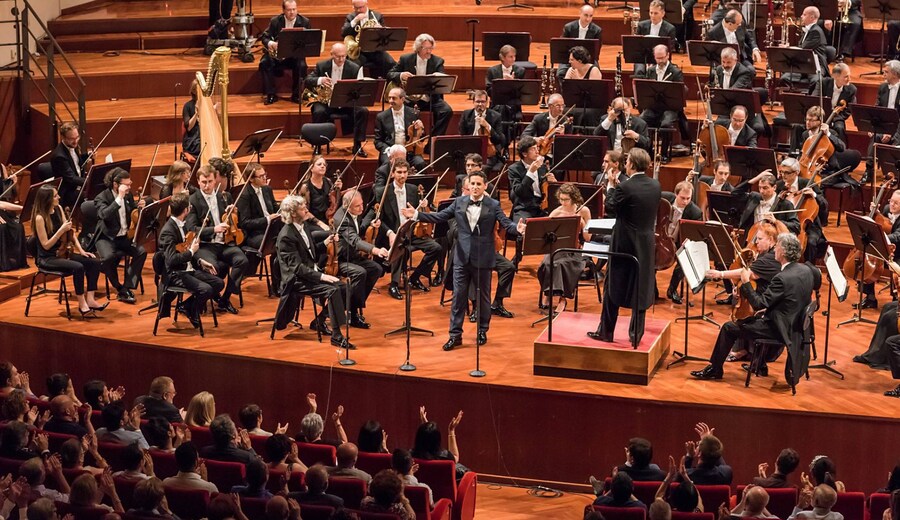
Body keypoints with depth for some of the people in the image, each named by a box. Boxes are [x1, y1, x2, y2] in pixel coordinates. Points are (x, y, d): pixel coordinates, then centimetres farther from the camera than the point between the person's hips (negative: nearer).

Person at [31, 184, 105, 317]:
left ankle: (90, 299, -10)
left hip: (61, 253, 8)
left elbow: (69, 232, 9)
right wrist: (61, 230, -25)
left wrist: (81, 250, -1)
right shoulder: (40, 218, -18)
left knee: (94, 262, -10)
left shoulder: (58, 209, 4)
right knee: (78, 267, -30)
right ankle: (82, 305, -18)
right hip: (46, 259, -8)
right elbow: (46, 245, -18)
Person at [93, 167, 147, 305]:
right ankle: (119, 288, -12)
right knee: (108, 257, -35)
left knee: (141, 252, -20)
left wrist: (139, 207, -5)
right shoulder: (102, 198, -13)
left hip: (124, 237, 5)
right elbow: (104, 215, -33)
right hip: (107, 238, -5)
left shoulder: (128, 195, 6)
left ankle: (127, 287, -15)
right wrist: (119, 198, -35)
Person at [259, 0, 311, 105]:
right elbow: (265, 37, -1)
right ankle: (271, 95, -16)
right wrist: (270, 43, -25)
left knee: (301, 65, -32)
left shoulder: (304, 22, -3)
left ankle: (296, 95, -12)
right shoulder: (275, 21, -1)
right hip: (277, 54, 1)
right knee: (264, 63, -27)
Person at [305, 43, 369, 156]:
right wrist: (319, 80, -27)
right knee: (319, 112, -33)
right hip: (326, 101, 0)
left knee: (363, 111, -27)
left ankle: (357, 145, -14)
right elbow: (307, 81, -5)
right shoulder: (322, 66, -1)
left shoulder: (355, 68, -4)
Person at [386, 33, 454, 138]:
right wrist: (401, 75, -19)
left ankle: (434, 138, -13)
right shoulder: (405, 59, 3)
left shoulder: (438, 61, 4)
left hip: (430, 99, 1)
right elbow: (390, 75, 4)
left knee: (447, 111, -26)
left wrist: (438, 78, -31)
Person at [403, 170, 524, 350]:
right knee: (459, 296, 3)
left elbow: (506, 223, -11)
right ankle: (455, 334, 8)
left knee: (483, 296, 10)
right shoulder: (459, 202, 5)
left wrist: (517, 229, -33)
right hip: (462, 257, 2)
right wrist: (417, 215, -3)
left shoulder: (493, 205, -3)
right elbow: (439, 217, 6)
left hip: (483, 258, -2)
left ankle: (482, 331, 25)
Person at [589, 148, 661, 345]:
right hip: (646, 245, 5)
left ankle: (606, 331, 13)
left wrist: (613, 186, 5)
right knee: (641, 289, 11)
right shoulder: (655, 186, -1)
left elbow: (610, 206, -8)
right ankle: (636, 334, 14)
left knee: (613, 288, 7)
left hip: (624, 244, -5)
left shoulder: (626, 187, -19)